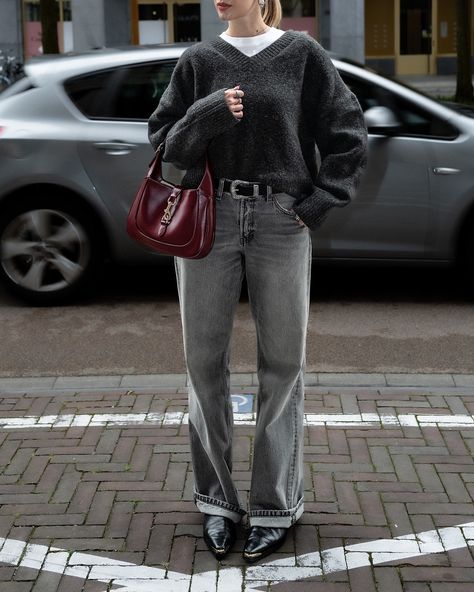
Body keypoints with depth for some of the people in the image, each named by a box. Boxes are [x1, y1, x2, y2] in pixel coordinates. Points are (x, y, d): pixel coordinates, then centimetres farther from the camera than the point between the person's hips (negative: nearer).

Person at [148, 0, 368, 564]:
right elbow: (165, 142, 7)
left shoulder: (302, 54, 4)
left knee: (282, 363, 3)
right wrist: (208, 114, -11)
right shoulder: (198, 61, 8)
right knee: (204, 362, 3)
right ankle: (217, 499, 18)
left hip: (282, 222, -1)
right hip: (208, 219, 2)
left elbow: (348, 136, 5)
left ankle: (275, 506, 16)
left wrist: (317, 203, -3)